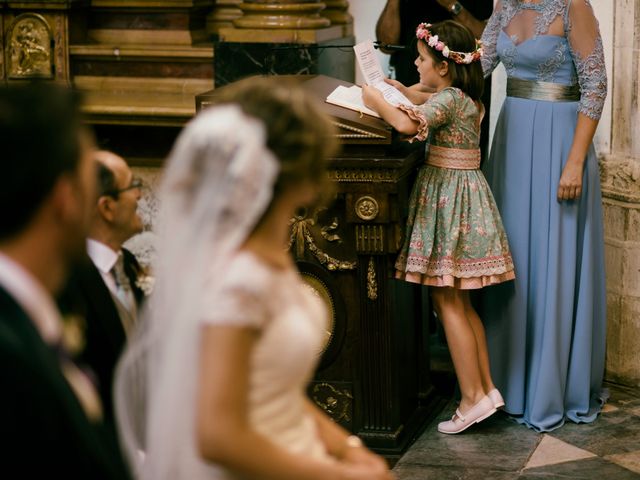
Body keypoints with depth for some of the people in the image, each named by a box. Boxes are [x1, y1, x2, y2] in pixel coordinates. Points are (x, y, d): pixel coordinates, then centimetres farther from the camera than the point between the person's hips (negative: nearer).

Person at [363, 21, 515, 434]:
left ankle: (473, 398, -2)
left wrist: (377, 102, -16)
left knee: (447, 302, -4)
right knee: (460, 303, 14)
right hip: (463, 191, 10)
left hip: (450, 195, -10)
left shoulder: (448, 98, -18)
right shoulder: (467, 97, 10)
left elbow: (406, 124, -32)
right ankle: (486, 388, 17)